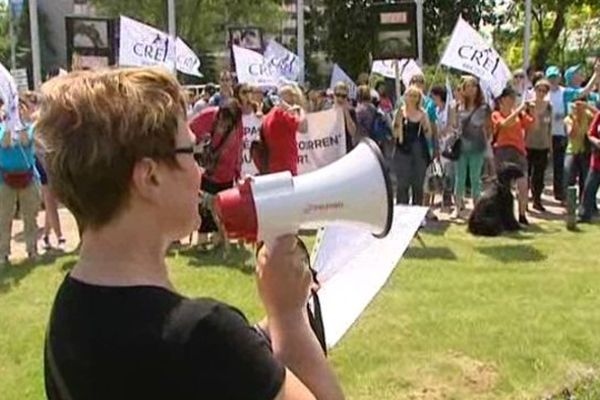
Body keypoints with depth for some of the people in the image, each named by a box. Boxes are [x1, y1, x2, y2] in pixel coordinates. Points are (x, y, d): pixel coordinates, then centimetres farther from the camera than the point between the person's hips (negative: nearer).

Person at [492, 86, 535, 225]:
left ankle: (522, 215, 7)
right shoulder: (496, 115, 2)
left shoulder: (520, 114, 12)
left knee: (523, 185, -3)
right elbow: (505, 123, -19)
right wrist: (519, 109, -20)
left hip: (519, 151, 3)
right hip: (503, 151, -3)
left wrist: (532, 111, -7)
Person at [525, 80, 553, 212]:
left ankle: (537, 200, 19)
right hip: (528, 144, -4)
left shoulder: (548, 106, 5)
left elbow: (549, 126, 13)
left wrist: (550, 144, 13)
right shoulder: (529, 104, -8)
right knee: (526, 173, 1)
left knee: (539, 175, 9)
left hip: (543, 146, 4)